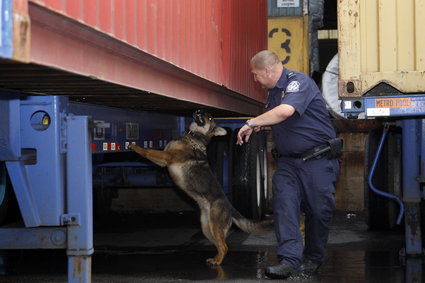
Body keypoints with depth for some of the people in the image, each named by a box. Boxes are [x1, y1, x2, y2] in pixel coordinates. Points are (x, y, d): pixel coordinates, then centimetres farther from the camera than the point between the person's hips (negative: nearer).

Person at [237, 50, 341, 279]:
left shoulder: (298, 82, -15)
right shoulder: (274, 92, 15)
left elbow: (285, 111, -33)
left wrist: (251, 123, -23)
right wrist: (257, 127, 14)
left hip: (318, 160, -7)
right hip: (288, 161, 7)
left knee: (319, 210, 1)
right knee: (284, 205, -11)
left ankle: (313, 258, 19)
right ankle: (289, 260, -17)